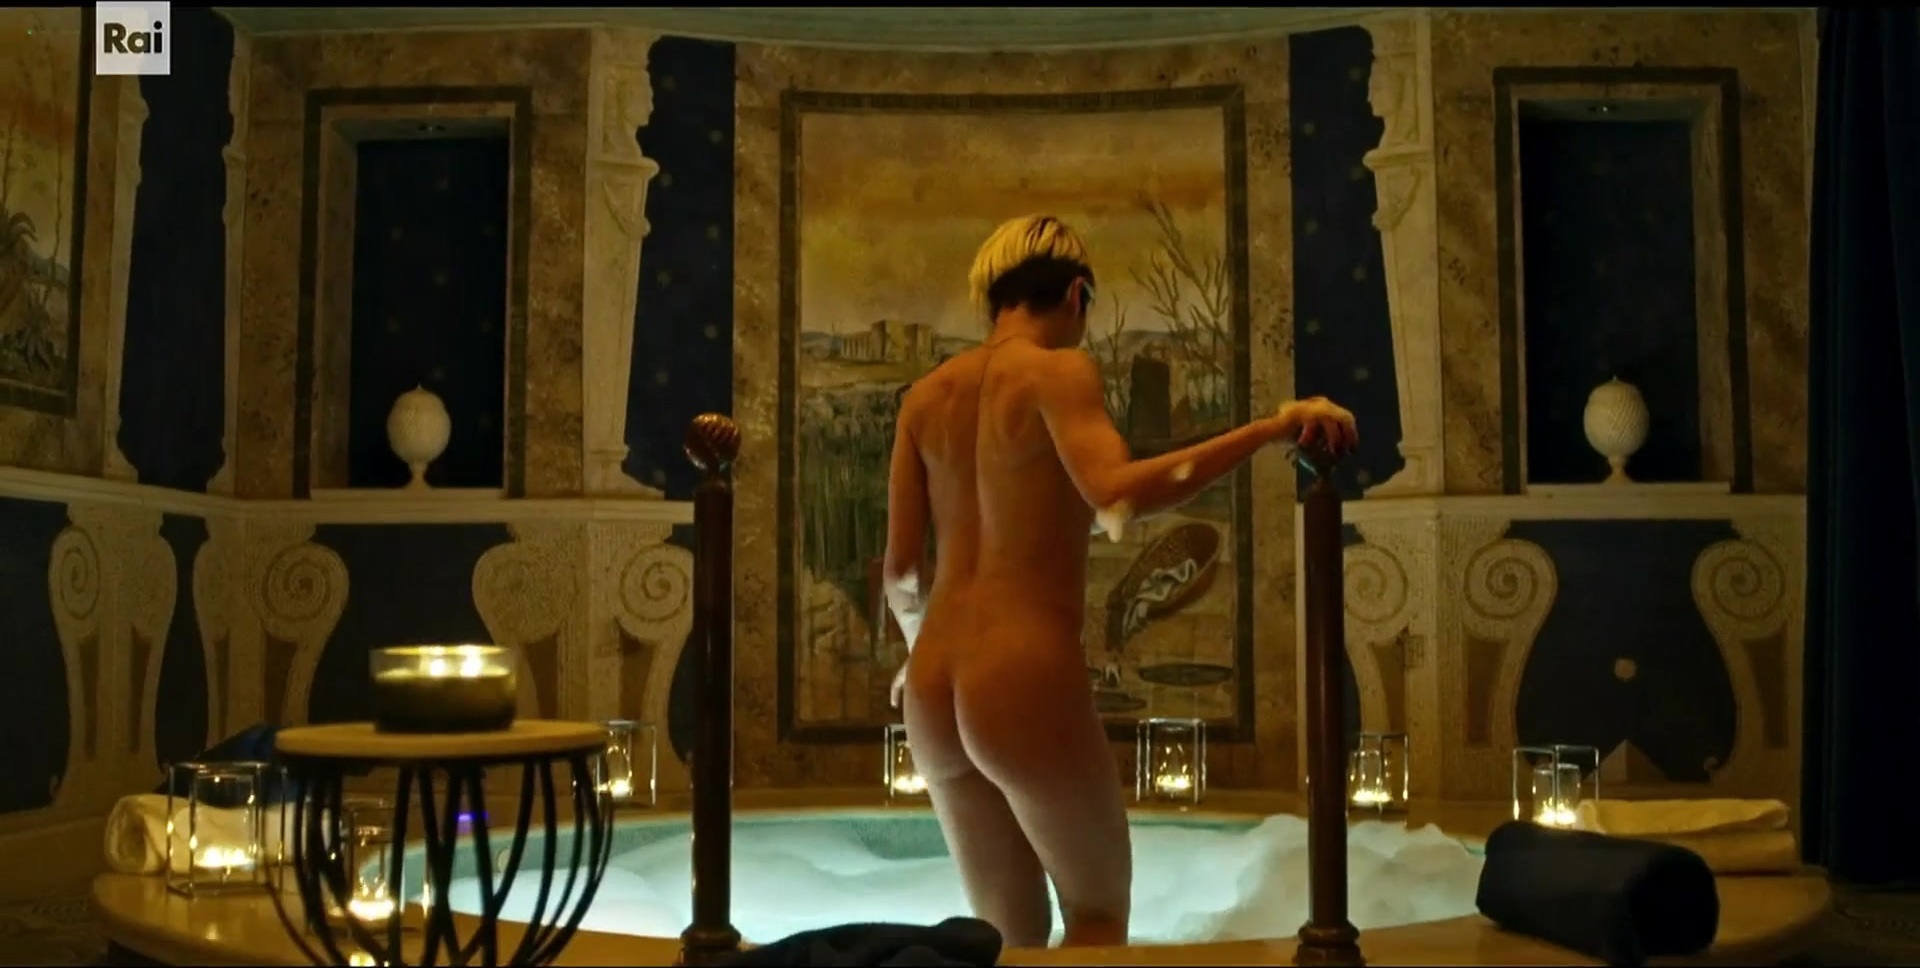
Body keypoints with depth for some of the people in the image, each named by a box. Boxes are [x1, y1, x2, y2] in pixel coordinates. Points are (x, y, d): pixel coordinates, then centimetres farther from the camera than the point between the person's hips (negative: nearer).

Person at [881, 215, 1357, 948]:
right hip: (1028, 683, -6)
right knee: (1099, 907, 18)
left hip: (934, 695, 6)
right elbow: (1118, 495, -26)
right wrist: (1272, 429, -23)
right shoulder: (1059, 371, -7)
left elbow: (901, 570, 10)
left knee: (1010, 932, 20)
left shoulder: (926, 397, 11)